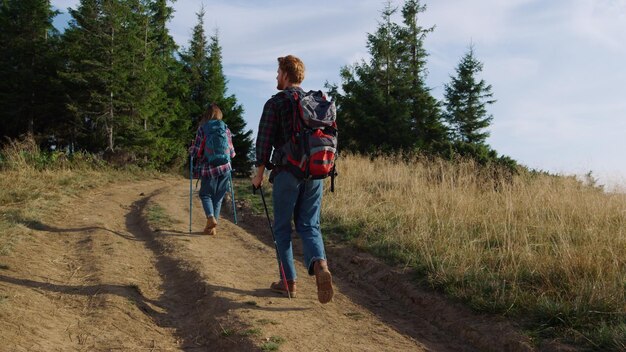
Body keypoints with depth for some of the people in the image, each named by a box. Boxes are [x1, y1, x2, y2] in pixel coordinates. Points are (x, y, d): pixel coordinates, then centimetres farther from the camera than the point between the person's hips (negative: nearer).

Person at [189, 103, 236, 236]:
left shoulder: (202, 128, -3)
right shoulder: (226, 129, 5)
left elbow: (197, 151, -5)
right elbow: (232, 153, 9)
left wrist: (190, 150, 17)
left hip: (207, 169, -2)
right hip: (224, 168, 2)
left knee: (205, 194, 14)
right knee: (218, 197, 12)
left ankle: (211, 218, -10)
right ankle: (213, 227, 14)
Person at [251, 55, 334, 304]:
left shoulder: (275, 103, -4)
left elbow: (264, 141, -8)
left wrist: (259, 174, 1)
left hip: (287, 173, -4)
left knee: (282, 228, 9)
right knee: (309, 225, 9)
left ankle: (289, 282, 12)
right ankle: (319, 264, -18)